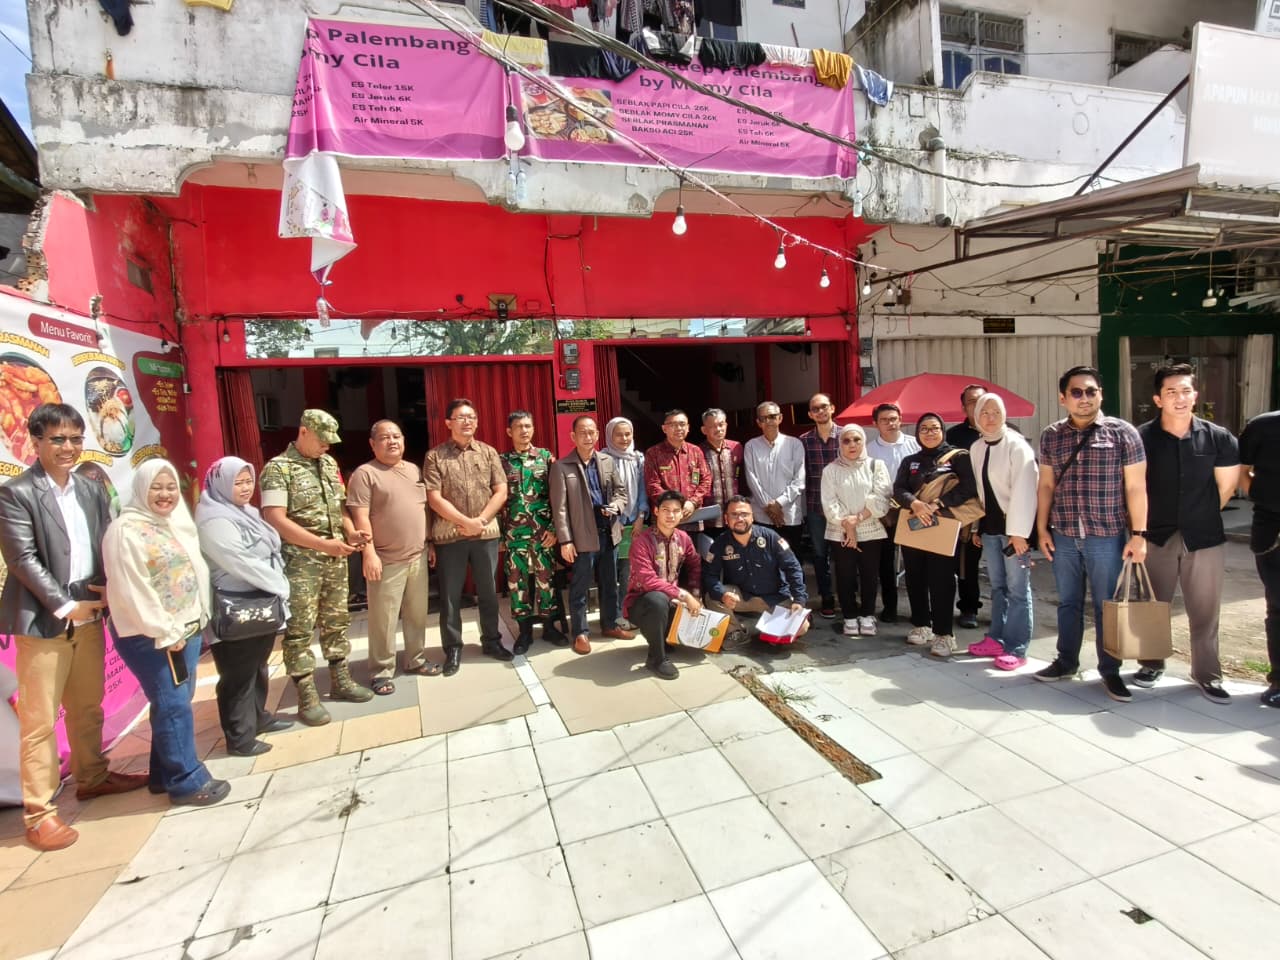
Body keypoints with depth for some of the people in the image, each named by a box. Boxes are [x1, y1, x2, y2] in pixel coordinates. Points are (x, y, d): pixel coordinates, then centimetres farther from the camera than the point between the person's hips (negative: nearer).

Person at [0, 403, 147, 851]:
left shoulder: (93, 490, 8)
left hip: (90, 617, 6)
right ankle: (39, 813, 14)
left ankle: (91, 777, 35)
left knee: (88, 708, 18)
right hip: (43, 622, -5)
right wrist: (66, 606, -15)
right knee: (39, 721, 4)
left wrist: (110, 591, -5)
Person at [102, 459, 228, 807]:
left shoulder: (178, 524, 11)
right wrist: (166, 633, -16)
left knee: (176, 703, 14)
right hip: (150, 636, -8)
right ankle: (187, 781, 8)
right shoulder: (126, 530, -13)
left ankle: (166, 774, 27)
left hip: (187, 628, 8)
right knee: (173, 705, -3)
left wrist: (199, 619, 11)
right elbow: (132, 591, -17)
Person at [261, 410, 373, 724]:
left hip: (335, 559, 7)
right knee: (299, 629, 2)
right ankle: (307, 698, 10)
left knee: (336, 621, 15)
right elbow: (275, 520, -18)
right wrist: (323, 544, -22)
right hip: (299, 562, -6)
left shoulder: (329, 463, 10)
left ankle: (340, 681, 28)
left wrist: (351, 533, -2)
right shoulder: (278, 468, -10)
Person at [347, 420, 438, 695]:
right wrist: (368, 552, -18)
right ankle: (381, 671, 15)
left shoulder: (415, 470, 13)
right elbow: (360, 517, -13)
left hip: (418, 557, 6)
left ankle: (416, 659, 30)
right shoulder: (365, 473, -7)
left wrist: (429, 543, 14)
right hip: (386, 560, -6)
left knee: (417, 613, 14)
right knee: (384, 619, 1)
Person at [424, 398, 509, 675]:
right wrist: (466, 522, -13)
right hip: (449, 536, -2)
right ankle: (453, 649, 21)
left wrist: (480, 521, -10)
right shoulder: (435, 456, -2)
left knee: (488, 591, 12)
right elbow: (434, 499, -8)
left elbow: (501, 491, 1)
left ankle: (491, 641, 27)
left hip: (486, 534, 2)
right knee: (450, 595, 7)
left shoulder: (488, 452, 6)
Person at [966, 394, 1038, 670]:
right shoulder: (976, 448, 10)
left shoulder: (1016, 445, -10)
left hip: (1013, 526, -6)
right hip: (990, 525, 7)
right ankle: (996, 639, 24)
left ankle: (1016, 649, 5)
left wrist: (1019, 532, -20)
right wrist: (977, 525, 12)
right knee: (997, 585, 15)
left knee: (1017, 588, -1)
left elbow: (1024, 489, -16)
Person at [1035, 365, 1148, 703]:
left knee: (1106, 606, 7)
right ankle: (1066, 662, 28)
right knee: (1068, 602, 14)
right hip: (1063, 536, 3)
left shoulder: (1123, 433, -3)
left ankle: (1110, 671, 21)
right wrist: (1042, 528, 6)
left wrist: (1138, 534, -8)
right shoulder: (1051, 436, 5)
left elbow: (1136, 487, -4)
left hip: (1107, 537, -3)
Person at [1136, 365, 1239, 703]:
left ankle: (1207, 674, 25)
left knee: (1205, 611, 9)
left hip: (1205, 538, 1)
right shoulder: (1141, 438, -8)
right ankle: (1152, 664, 28)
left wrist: (1199, 517, 11)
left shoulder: (1218, 438, -3)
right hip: (1156, 537, -1)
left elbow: (1226, 488, 7)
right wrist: (1139, 528, 1)